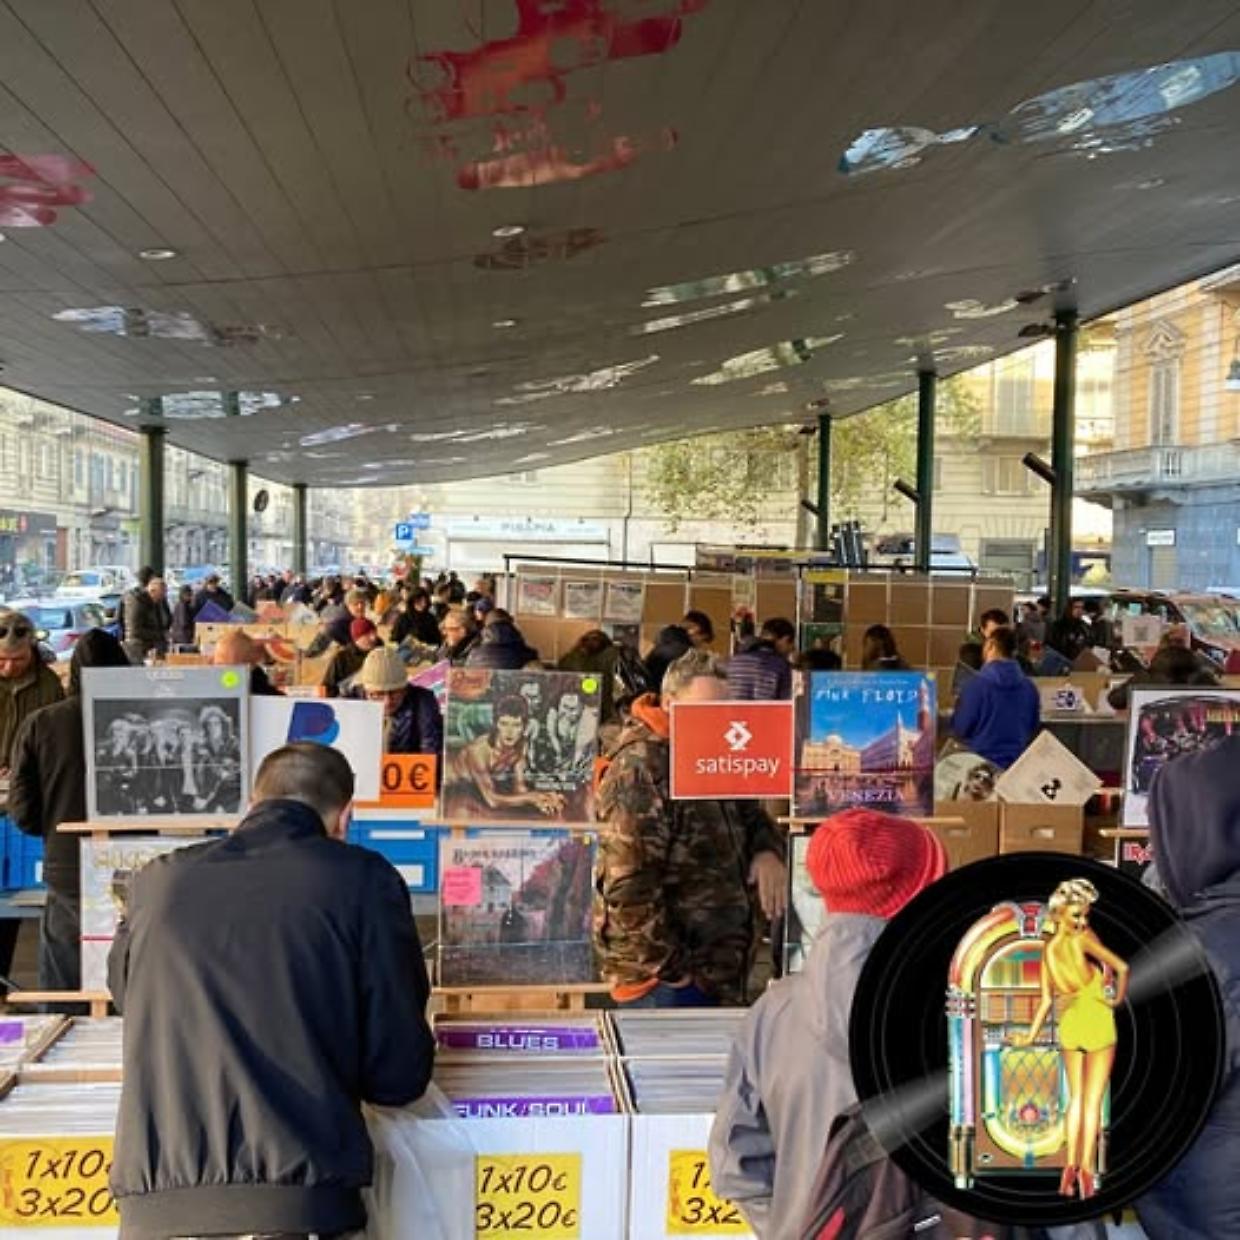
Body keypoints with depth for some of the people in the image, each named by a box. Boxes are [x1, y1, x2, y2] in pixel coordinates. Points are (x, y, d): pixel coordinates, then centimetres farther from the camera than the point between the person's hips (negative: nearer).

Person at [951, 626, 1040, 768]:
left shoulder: (975, 684, -15)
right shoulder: (1030, 687, -2)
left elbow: (960, 729, -8)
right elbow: (1034, 728, 11)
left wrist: (959, 705, 10)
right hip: (1017, 765, 4)